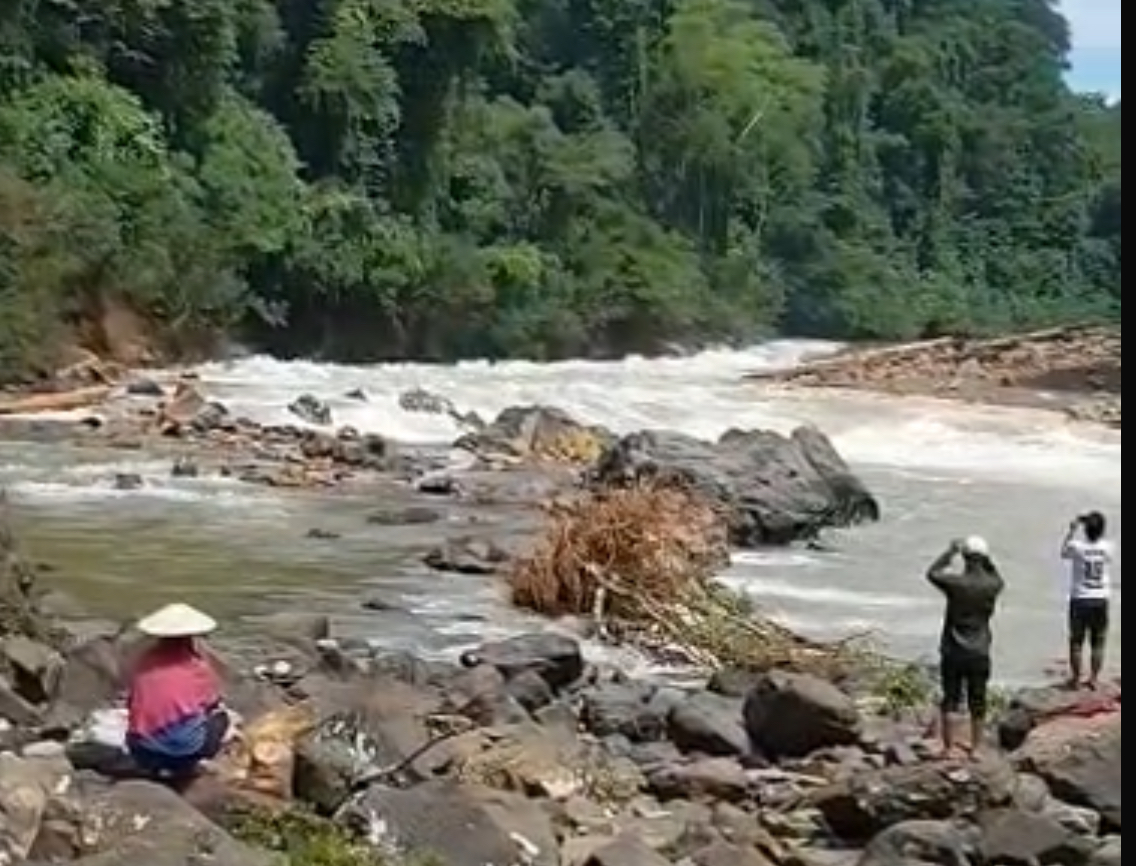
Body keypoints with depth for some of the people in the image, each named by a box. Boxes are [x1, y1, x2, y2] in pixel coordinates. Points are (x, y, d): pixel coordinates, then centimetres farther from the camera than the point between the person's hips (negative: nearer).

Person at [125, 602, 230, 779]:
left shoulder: (145, 660, 6)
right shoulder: (198, 667, 0)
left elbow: (132, 703, 11)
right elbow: (214, 704, 14)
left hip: (142, 754, 4)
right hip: (183, 750, -3)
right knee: (220, 718, 21)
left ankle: (154, 766, 12)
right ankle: (183, 766, 8)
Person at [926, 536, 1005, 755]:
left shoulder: (955, 582, -14)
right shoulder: (992, 585, -7)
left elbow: (932, 573, 4)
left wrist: (950, 552, 10)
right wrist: (987, 562, 10)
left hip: (953, 652, -2)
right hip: (979, 653, 2)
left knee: (950, 701, 6)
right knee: (977, 704, 11)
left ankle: (949, 749, 8)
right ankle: (976, 748, 19)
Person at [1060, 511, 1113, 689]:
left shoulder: (1077, 546, -12)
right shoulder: (1107, 548, -7)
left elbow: (1064, 553, 11)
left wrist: (1072, 531, 14)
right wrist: (1099, 530, 15)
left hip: (1080, 600, -1)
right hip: (1100, 601, 2)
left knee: (1076, 642, 7)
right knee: (1098, 643, 10)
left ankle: (1076, 678, 10)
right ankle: (1094, 678, 11)